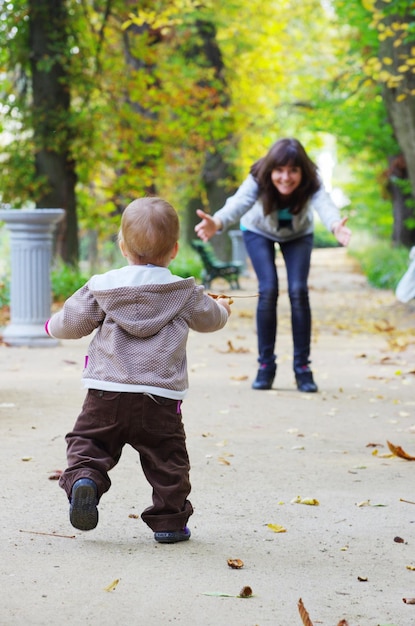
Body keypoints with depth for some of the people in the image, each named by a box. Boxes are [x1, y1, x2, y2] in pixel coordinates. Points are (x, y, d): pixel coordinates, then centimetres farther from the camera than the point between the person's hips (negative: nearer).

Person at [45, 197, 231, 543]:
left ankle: (83, 479, -16)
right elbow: (209, 318, 21)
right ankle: (169, 520, 13)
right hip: (160, 397, 0)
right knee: (167, 459, 11)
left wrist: (54, 326, 31)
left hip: (105, 391, 0)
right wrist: (222, 308, 46)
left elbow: (72, 322, 7)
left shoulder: (102, 287, 2)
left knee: (88, 442, 12)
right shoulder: (185, 293, 4)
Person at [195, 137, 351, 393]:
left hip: (298, 235, 1)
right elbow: (240, 202, -57)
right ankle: (266, 365, -2)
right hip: (259, 232, -1)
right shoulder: (258, 179, -37)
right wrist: (217, 223, -79)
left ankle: (303, 367, -4)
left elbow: (324, 203, -57)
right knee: (268, 290, -16)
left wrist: (335, 225, -81)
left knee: (298, 290, -15)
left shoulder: (312, 182, -36)